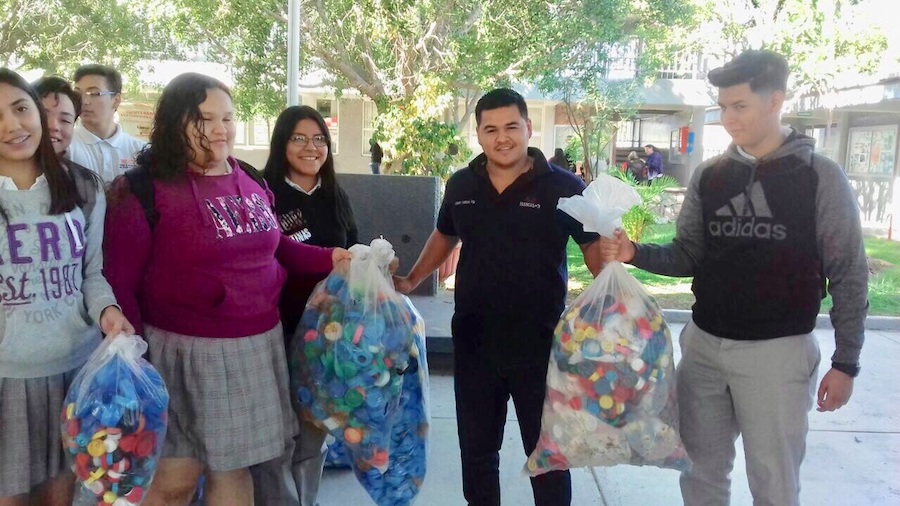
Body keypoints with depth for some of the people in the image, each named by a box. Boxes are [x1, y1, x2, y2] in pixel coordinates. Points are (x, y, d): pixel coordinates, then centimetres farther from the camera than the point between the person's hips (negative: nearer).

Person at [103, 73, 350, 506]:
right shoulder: (144, 189, -10)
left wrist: (330, 259, 7)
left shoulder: (252, 183, 7)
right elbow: (120, 284, -10)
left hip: (258, 346, 5)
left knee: (233, 468, 17)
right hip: (186, 350, -5)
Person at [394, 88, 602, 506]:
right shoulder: (461, 185, 3)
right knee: (476, 448, 18)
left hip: (540, 345, -3)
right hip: (473, 344, 4)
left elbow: (595, 247, -6)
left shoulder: (564, 187, -10)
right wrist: (411, 281, 14)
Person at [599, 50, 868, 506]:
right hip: (703, 345, 4)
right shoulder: (708, 176, 5)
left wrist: (846, 362, -6)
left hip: (777, 351, -4)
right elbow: (689, 257, 9)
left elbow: (848, 274, -4)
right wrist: (635, 253, -10)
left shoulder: (820, 177, -6)